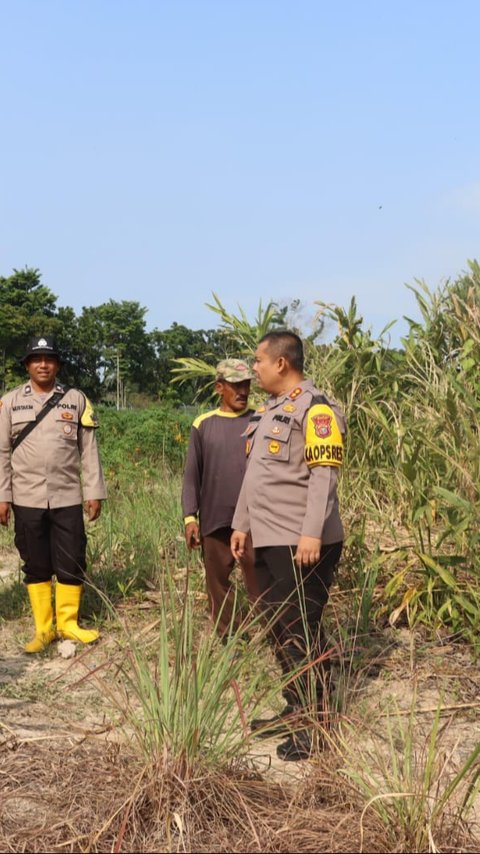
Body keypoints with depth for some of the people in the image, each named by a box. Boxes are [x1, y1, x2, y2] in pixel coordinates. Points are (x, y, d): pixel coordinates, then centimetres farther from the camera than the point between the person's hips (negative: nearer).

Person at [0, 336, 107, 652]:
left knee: (72, 564, 3)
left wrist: (94, 492, 0)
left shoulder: (76, 399, 4)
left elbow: (89, 450, 4)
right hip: (27, 499, 0)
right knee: (36, 565, 7)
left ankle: (68, 623, 18)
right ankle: (43, 629, 17)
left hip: (67, 498, 0)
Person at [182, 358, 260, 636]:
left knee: (260, 583, -2)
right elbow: (192, 474, 6)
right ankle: (227, 637, 22)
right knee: (218, 582, 10)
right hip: (214, 519, 2)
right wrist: (190, 516, -1)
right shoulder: (203, 425, 5)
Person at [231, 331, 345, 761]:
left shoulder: (314, 408, -12)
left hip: (301, 544, -9)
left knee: (301, 632, -4)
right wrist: (242, 524, 21)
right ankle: (295, 711, 26)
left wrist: (312, 533, -25)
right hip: (268, 540, 9)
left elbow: (323, 476, -19)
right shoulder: (268, 411, 18)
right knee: (278, 629, 14)